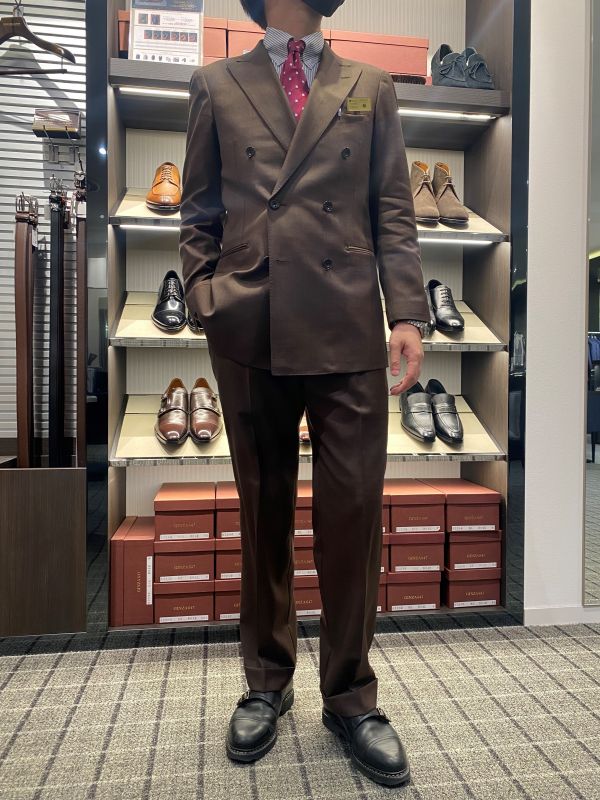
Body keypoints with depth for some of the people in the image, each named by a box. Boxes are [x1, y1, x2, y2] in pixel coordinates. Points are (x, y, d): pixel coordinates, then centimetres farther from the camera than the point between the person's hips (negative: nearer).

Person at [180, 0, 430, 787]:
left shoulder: (371, 88, 18)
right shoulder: (216, 86, 17)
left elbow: (394, 212, 10)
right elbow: (199, 210, 14)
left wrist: (407, 313, -3)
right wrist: (205, 299, 0)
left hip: (349, 330, 1)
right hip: (250, 332, 1)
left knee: (354, 511, -1)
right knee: (263, 511, 8)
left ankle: (350, 696, 20)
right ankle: (267, 683, 27)